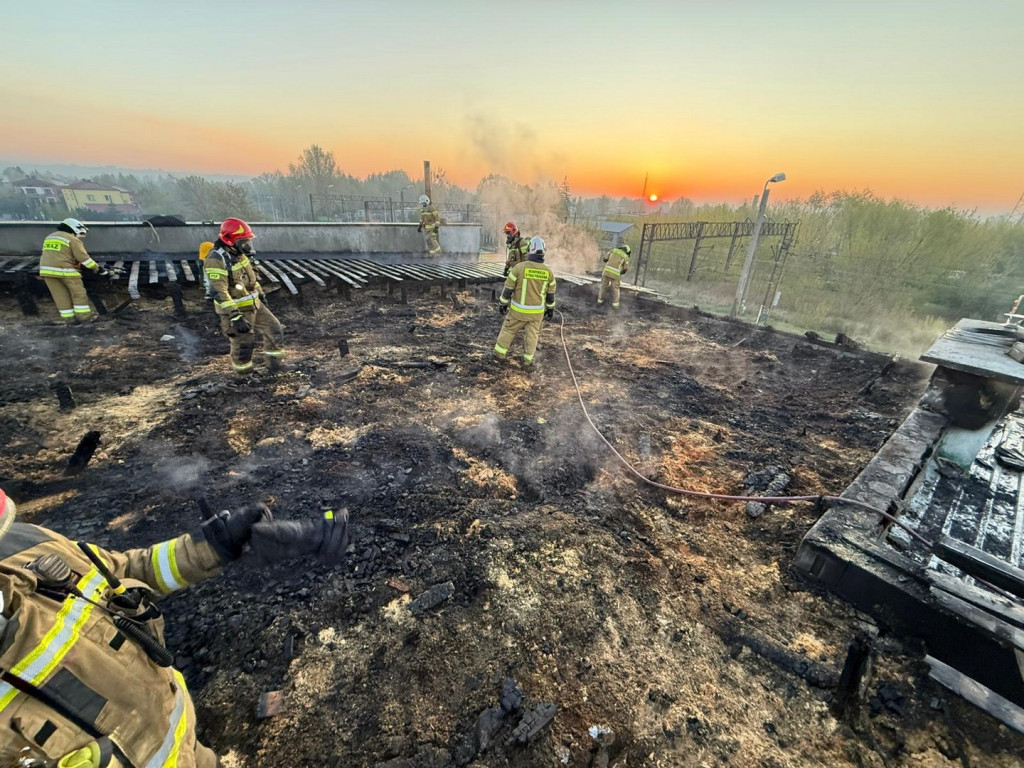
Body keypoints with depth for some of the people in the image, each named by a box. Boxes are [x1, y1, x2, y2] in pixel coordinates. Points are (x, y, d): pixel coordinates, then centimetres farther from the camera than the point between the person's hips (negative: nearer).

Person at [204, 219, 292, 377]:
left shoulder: (238, 254, 4)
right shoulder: (215, 261, -23)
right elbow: (219, 293, -29)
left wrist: (260, 293, 29)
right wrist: (235, 316, -33)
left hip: (254, 305, 9)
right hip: (236, 310, -9)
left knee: (274, 328, 11)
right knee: (243, 345, 2)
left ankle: (274, 364, 22)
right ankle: (244, 377, 21)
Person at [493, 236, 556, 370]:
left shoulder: (519, 267, -15)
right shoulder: (548, 271, -4)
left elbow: (508, 289, -10)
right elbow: (551, 294, 5)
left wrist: (502, 304, 2)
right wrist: (550, 309, 18)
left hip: (519, 309, -2)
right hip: (537, 311, 2)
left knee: (508, 330, 17)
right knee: (532, 335, 12)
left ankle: (499, 353, 28)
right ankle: (527, 362, 16)